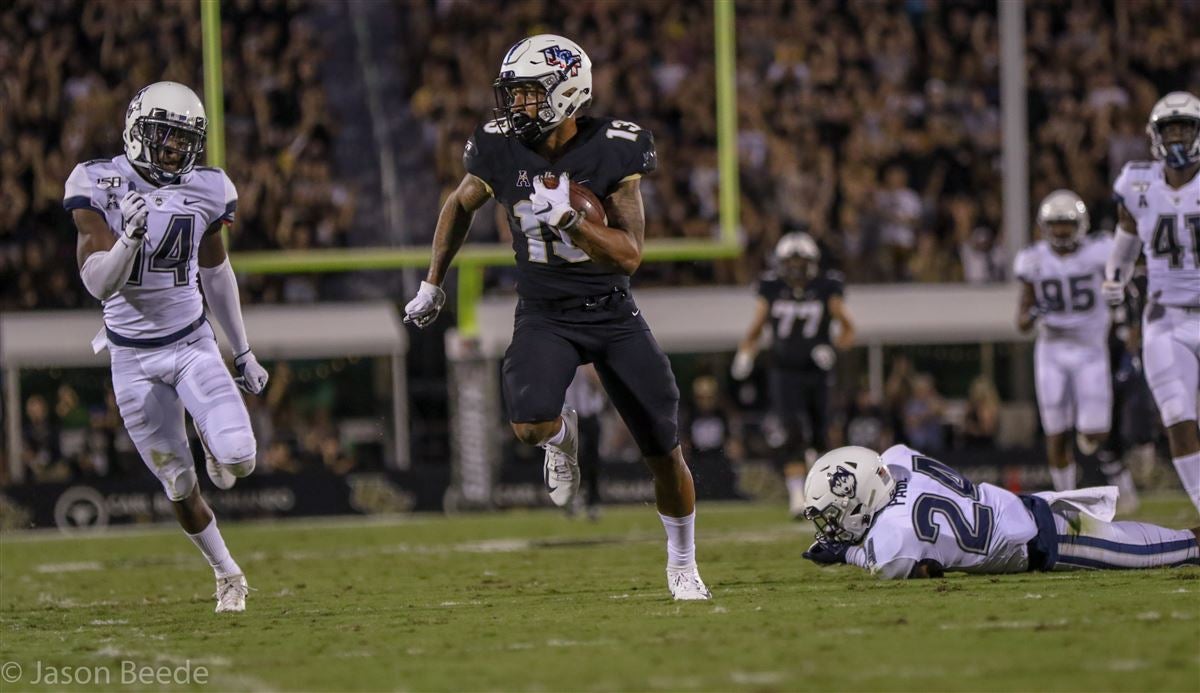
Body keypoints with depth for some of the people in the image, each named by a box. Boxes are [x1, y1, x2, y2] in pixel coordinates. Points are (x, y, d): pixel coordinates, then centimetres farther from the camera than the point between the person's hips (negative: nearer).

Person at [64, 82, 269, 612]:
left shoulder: (206, 190, -2)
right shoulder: (100, 187, -12)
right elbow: (99, 284, -17)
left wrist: (243, 352, 19)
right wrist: (130, 235, -36)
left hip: (192, 344, 2)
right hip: (134, 359, -2)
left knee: (238, 459, -18)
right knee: (178, 484, 4)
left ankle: (214, 444, 20)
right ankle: (226, 573, 26)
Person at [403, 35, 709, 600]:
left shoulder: (612, 150, -17)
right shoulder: (501, 150, -9)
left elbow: (629, 255, -18)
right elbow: (460, 206, 13)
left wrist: (567, 218, -33)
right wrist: (433, 284, 19)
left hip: (612, 314, -1)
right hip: (544, 315, 1)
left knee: (665, 454, 3)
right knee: (529, 425, -28)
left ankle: (682, 565, 29)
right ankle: (562, 435, 11)